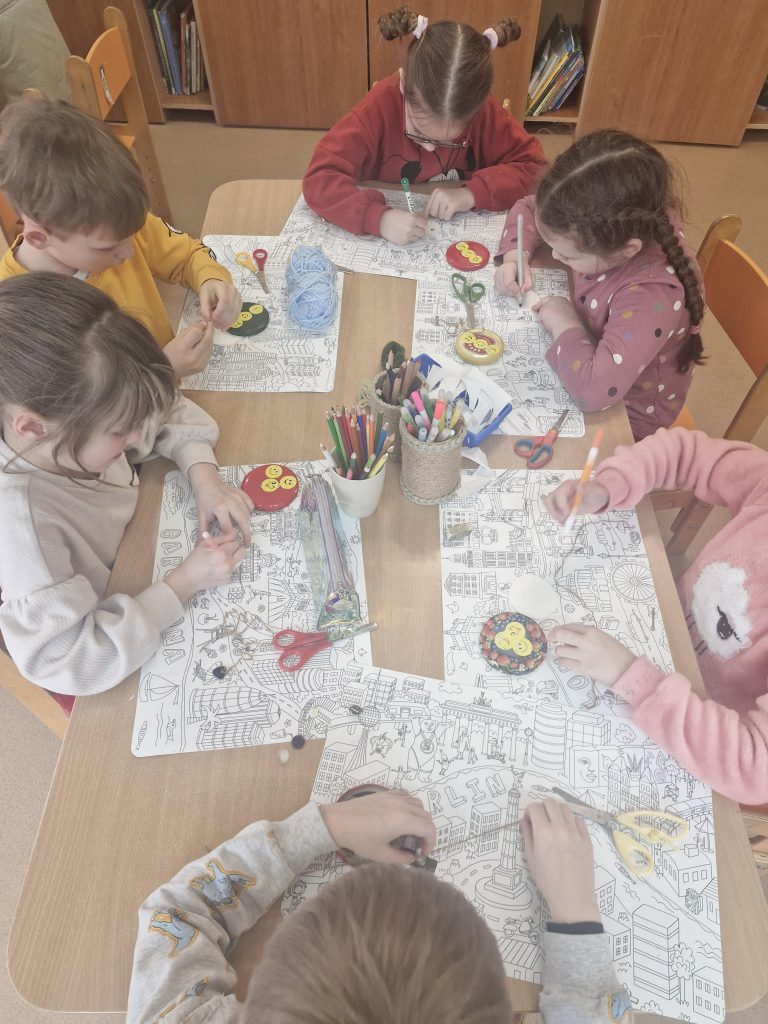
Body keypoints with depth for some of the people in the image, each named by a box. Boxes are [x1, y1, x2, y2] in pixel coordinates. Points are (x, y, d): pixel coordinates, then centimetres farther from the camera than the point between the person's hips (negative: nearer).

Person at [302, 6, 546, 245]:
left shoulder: (484, 111, -17)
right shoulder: (381, 106, -22)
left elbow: (535, 166, -11)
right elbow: (319, 179, -26)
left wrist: (474, 193, -27)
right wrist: (379, 217, -43)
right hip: (384, 245, -1)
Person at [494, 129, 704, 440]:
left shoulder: (653, 295, -40)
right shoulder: (610, 219, -19)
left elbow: (593, 390, -48)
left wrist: (564, 325, -32)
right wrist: (515, 255, -20)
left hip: (624, 414, -6)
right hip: (595, 352, 7)